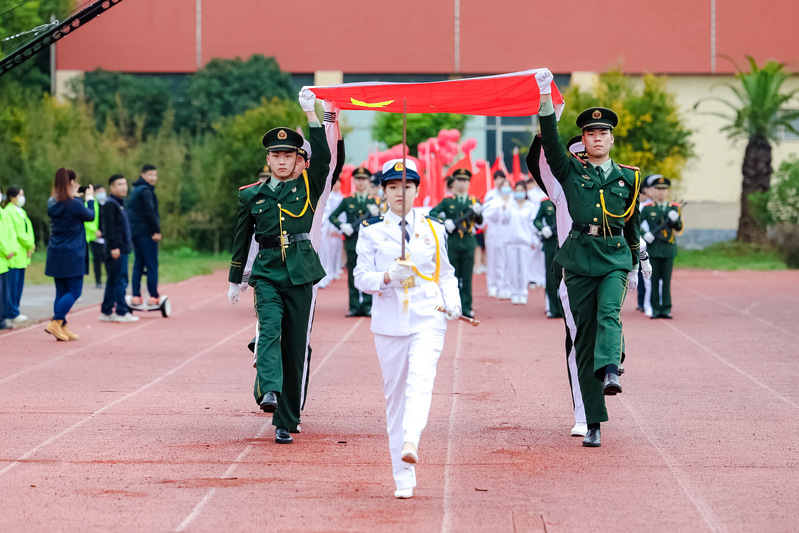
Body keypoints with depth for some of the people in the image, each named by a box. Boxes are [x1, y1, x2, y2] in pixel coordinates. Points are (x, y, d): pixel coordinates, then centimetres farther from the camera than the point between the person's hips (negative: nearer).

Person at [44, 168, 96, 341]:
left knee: (61, 291, 12)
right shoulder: (74, 204, -16)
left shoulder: (52, 203, 3)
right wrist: (90, 198, 16)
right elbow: (90, 216, 1)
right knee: (74, 291, 0)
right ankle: (56, 323, -11)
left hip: (55, 254, 7)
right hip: (72, 254, -7)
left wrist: (74, 196, 22)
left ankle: (62, 327, 11)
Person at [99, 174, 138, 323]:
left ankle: (106, 312, 16)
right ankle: (121, 312, -4)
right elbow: (109, 227, -17)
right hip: (117, 250, -10)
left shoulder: (119, 203, 19)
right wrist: (114, 247, -21)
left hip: (121, 249, 10)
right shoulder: (110, 204, -11)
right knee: (120, 281, -7)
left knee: (113, 281, 12)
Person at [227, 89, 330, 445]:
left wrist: (311, 113, -16)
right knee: (269, 328, -24)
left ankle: (285, 422, 7)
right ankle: (268, 391, -45)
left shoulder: (308, 188, 6)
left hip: (301, 274, 0)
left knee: (296, 345, 1)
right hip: (267, 272, 0)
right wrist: (234, 280, 17)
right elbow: (241, 239, 17)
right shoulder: (252, 196, 10)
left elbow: (323, 157, -11)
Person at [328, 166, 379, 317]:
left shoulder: (374, 201, 9)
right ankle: (354, 307, 6)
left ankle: (367, 306, 3)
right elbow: (332, 216, 11)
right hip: (352, 242, 1)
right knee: (353, 277, 1)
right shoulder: (347, 201, 11)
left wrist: (376, 214, -14)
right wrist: (342, 226, -6)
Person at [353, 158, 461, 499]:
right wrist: (387, 277, -19)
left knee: (421, 379, -24)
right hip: (389, 321, 0)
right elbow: (361, 277, 1)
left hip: (428, 319, 0)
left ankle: (410, 445, -44)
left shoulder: (433, 229, 10)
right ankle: (403, 480, 7)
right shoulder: (371, 231, 6)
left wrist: (453, 300, 0)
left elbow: (446, 272, 19)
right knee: (395, 394, 2)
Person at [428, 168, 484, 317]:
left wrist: (478, 213, -17)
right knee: (453, 277, 1)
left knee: (467, 277, 2)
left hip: (468, 243, 1)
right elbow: (432, 213, 0)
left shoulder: (474, 201, 9)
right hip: (452, 243, -1)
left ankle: (467, 307, 5)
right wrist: (444, 221, -16)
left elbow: (480, 224, 4)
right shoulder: (447, 201, 7)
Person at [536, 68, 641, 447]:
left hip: (615, 259, 1)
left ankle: (609, 371, -51)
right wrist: (546, 97, -17)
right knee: (585, 334, -1)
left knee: (609, 313, -28)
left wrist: (633, 267, 25)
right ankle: (593, 423, 1)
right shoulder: (571, 171, 8)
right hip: (579, 259, -1)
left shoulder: (628, 177, 13)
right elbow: (550, 142, -7)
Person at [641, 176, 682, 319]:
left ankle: (666, 309, 3)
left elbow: (679, 228, 0)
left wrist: (675, 219, -21)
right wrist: (644, 234, -9)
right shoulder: (648, 209, 3)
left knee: (666, 280, 1)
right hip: (653, 249, -1)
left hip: (669, 249, 1)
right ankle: (655, 309, 5)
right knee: (654, 280, 1)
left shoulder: (673, 208, 7)